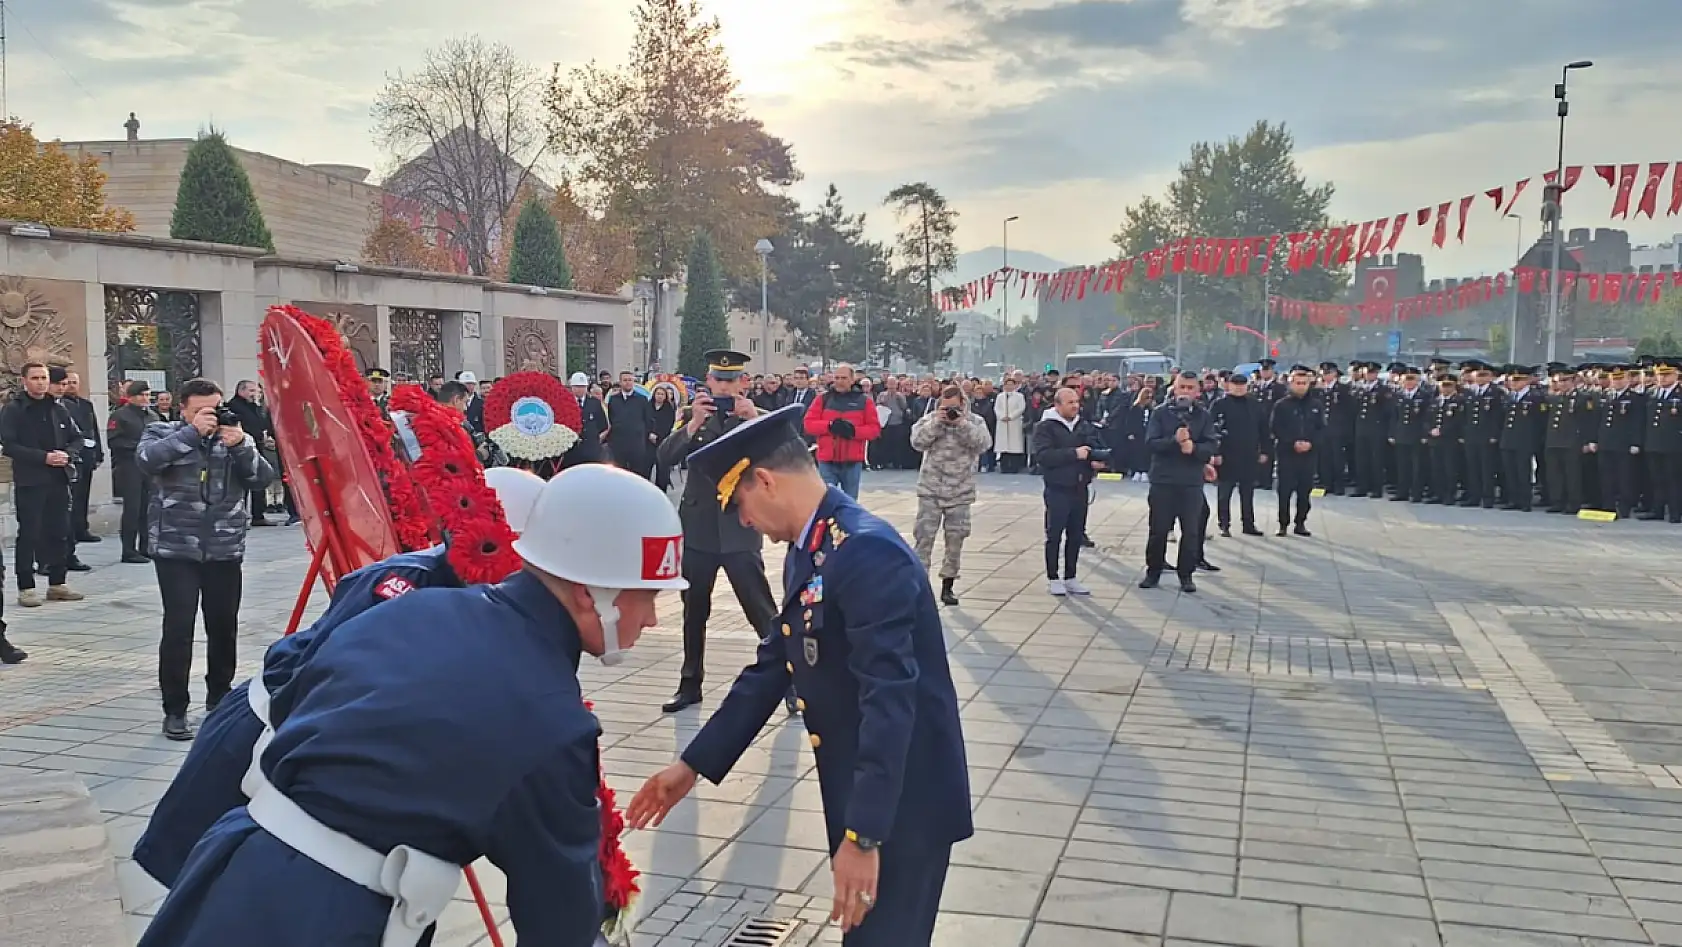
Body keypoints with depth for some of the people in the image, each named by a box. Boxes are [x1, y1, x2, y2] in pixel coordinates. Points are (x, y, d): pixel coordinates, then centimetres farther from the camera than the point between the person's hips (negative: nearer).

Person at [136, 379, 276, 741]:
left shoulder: (236, 437, 10)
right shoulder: (162, 433, 4)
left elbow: (262, 478, -1)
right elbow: (146, 460, -17)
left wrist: (240, 446, -16)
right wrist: (192, 432, -19)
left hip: (225, 550, 3)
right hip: (176, 549, -3)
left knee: (224, 626, 10)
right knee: (178, 627, -8)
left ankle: (219, 697, 29)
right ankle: (174, 710, 2)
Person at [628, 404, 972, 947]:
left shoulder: (867, 551, -24)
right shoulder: (806, 552, 8)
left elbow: (890, 697, -30)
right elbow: (771, 669, 13)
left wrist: (862, 835, -32)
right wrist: (693, 765, 12)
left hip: (901, 802, -9)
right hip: (861, 791, 9)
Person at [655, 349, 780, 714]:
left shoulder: (756, 418, 0)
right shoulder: (694, 416, 5)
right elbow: (665, 457, -8)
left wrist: (753, 422, -25)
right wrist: (693, 423, -22)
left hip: (739, 530, -3)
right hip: (698, 529, 3)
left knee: (762, 611, -4)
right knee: (694, 612, 13)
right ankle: (690, 684, 25)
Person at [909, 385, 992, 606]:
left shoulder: (975, 421, 1)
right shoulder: (930, 419, 1)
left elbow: (983, 443, -15)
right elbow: (917, 441, -11)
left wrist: (962, 424, -21)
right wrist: (936, 423, -19)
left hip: (960, 491, 1)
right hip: (931, 489, -1)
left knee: (956, 539, 7)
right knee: (924, 536, -2)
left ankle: (948, 585, 19)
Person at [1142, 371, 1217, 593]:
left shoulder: (1204, 415, 3)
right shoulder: (1161, 413, 1)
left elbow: (1210, 447, -5)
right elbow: (1150, 442, -9)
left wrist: (1193, 447, -24)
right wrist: (1174, 440, -24)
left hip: (1192, 483, 1)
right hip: (1162, 480, -1)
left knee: (1191, 531, 4)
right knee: (1158, 530, 6)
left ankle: (1186, 575, 15)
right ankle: (1153, 572, 19)